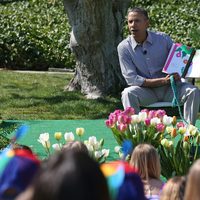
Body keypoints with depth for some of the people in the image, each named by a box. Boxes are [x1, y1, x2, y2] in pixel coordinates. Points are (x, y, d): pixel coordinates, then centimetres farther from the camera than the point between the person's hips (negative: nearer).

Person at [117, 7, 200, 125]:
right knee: (128, 93, -31)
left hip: (169, 89, 1)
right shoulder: (124, 47, -7)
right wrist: (163, 81, -20)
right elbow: (131, 79, -12)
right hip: (146, 91, -1)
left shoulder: (163, 39, -3)